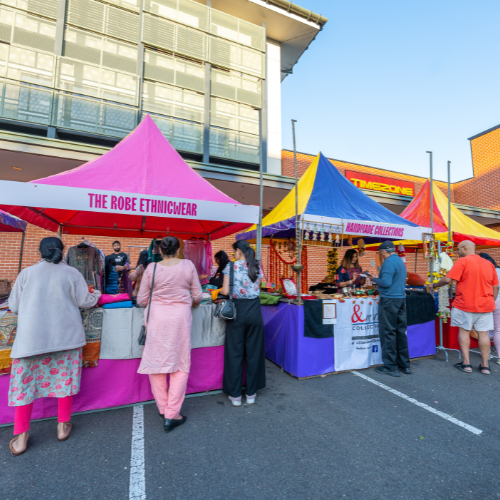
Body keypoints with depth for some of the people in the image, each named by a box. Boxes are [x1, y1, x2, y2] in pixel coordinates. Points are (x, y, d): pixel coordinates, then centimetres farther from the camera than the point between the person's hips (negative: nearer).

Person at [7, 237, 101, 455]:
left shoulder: (27, 273, 1)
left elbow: (14, 306, 6)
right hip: (65, 334, 0)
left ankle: (21, 437, 16)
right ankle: (63, 426, 25)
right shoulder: (71, 273, -3)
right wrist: (96, 294, 19)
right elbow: (84, 301, -1)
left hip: (32, 336, 1)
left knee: (25, 381, 11)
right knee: (65, 377, 12)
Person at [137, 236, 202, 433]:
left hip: (157, 316, 1)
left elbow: (141, 300, 3)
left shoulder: (151, 269, -3)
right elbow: (197, 296, 1)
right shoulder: (188, 265, -4)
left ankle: (163, 408, 30)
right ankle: (172, 415, 15)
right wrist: (191, 303, 23)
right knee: (181, 365, 11)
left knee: (156, 361, 16)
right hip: (180, 316, -1)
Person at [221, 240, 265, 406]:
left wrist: (220, 290, 12)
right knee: (253, 352, 13)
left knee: (235, 352, 9)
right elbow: (257, 290, 7)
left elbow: (225, 291, -9)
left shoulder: (231, 266, -5)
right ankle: (251, 393, 25)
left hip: (237, 311, -3)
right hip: (254, 310, 3)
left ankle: (235, 395, 20)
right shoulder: (257, 267, 5)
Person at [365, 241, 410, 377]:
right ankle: (404, 365, 24)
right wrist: (377, 279, 21)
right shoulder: (400, 261, 15)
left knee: (388, 332, -1)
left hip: (389, 299, -9)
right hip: (401, 298, 9)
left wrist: (375, 280, -5)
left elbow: (386, 282, -23)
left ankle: (391, 367, 7)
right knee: (401, 332, 14)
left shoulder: (389, 262, -14)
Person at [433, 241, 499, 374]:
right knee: (484, 333, 9)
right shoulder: (489, 264, 10)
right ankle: (485, 366, 16)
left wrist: (434, 285, -1)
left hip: (465, 305, -5)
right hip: (485, 305, 5)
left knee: (464, 331, 8)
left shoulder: (463, 261, -9)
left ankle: (466, 363, 11)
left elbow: (447, 279, -16)